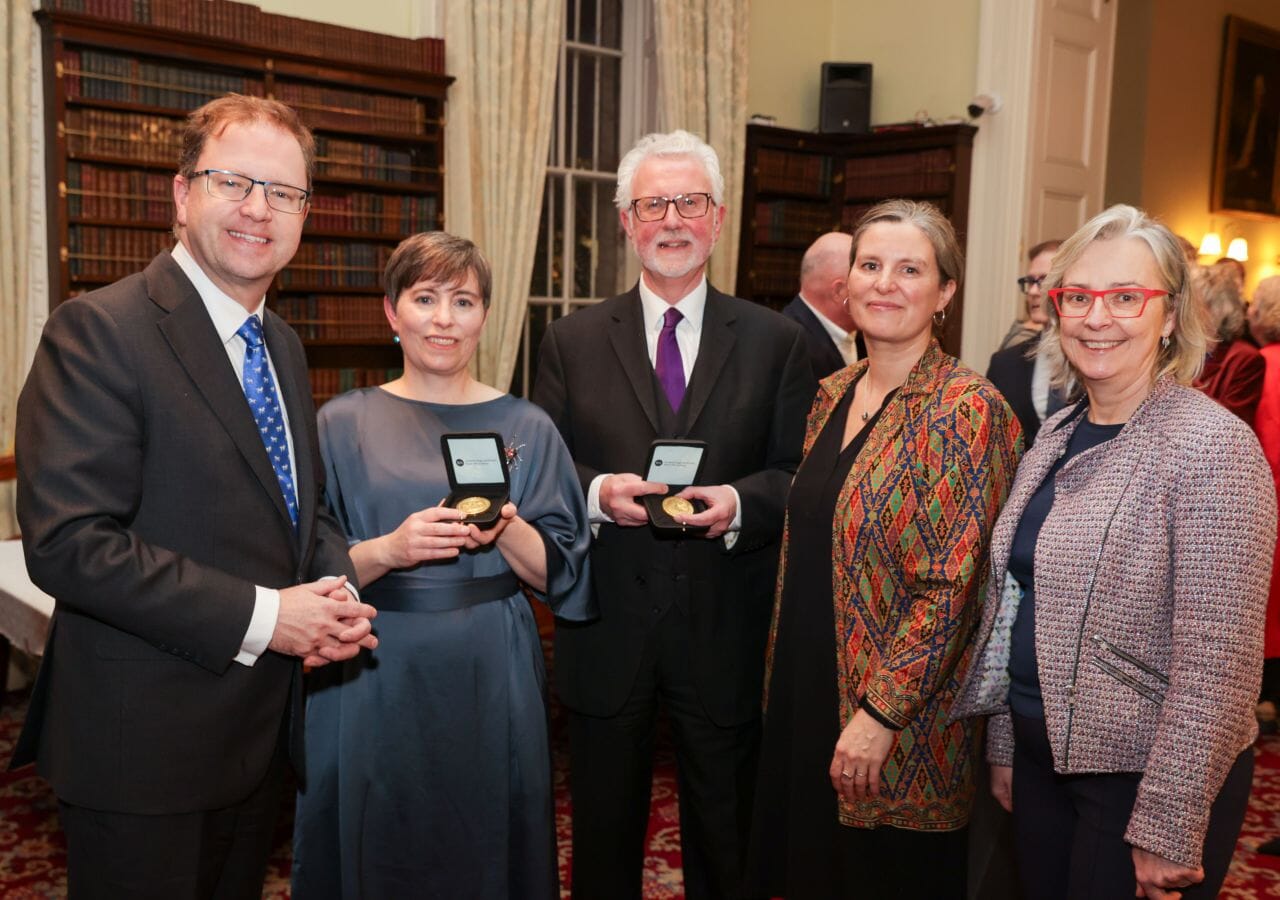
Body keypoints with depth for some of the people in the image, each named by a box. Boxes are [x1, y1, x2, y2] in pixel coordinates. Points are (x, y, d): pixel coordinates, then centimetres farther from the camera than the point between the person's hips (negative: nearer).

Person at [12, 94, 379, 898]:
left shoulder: (283, 346, 10)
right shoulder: (99, 331, -16)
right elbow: (67, 543, -23)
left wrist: (338, 594, -5)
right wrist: (259, 616, -23)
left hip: (261, 734, 8)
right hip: (143, 746, -7)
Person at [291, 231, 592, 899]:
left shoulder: (526, 428, 4)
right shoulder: (344, 423, 2)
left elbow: (557, 574, 2)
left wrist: (505, 531, -16)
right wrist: (388, 550, -18)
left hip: (492, 681, 1)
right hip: (375, 682, 0)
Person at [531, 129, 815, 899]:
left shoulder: (777, 341, 1)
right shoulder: (573, 340, 3)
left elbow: (799, 476, -2)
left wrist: (739, 502, -21)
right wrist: (597, 491, -18)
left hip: (727, 633, 0)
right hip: (605, 632, 1)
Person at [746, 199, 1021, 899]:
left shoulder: (966, 410, -15)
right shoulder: (832, 395, 6)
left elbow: (952, 586, -19)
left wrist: (881, 711, -20)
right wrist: (785, 679, 12)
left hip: (901, 727, -6)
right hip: (808, 690, 7)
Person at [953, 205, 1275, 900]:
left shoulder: (1211, 446, -18)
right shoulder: (1059, 434, 5)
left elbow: (1216, 664, -20)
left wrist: (1169, 833, -18)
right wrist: (1004, 745, 13)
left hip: (1145, 779, -6)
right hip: (1042, 758, 7)